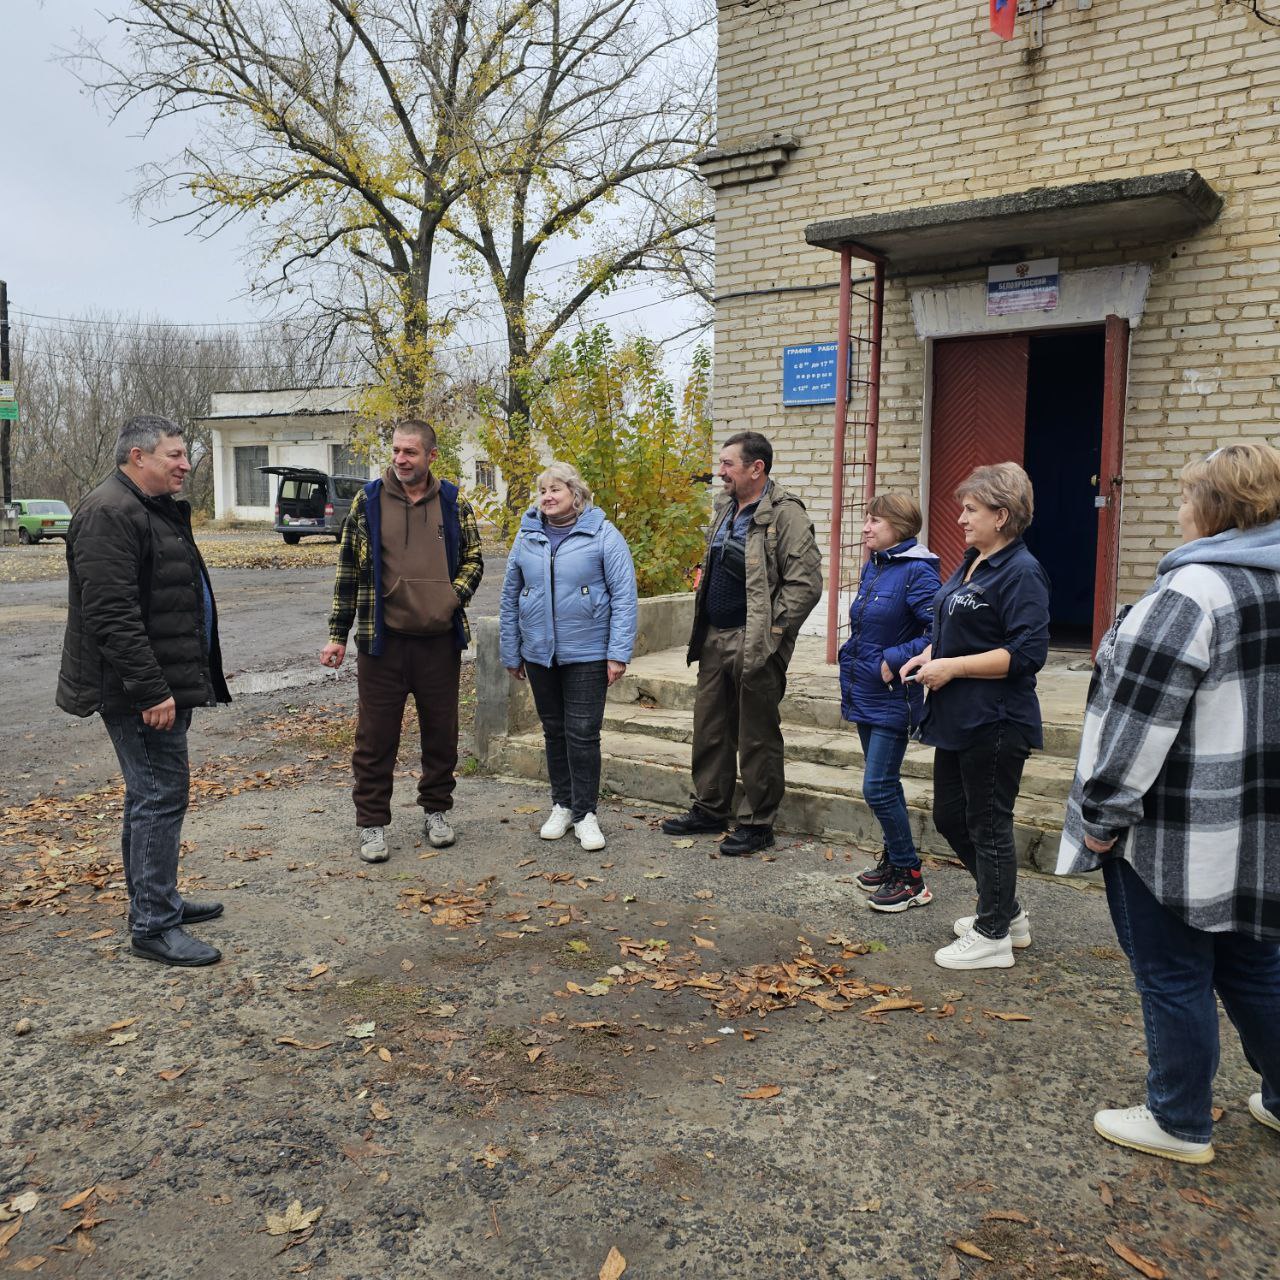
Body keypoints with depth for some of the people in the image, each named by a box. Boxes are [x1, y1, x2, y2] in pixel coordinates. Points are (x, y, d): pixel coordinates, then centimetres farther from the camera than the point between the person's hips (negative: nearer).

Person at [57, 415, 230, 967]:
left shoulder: (155, 508, 18)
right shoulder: (109, 514, -17)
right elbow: (111, 615, -25)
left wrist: (171, 684, 27)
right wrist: (150, 690, -26)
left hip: (163, 685, 11)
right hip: (141, 692, -11)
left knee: (152, 794, 17)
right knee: (160, 794, -7)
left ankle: (153, 902, 30)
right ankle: (154, 927, 2)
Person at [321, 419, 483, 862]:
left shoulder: (454, 503, 5)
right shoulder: (368, 501, 1)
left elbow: (474, 558, 13)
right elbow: (348, 571, 5)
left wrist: (455, 595, -7)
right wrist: (337, 635, 2)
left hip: (439, 639, 2)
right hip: (383, 639, -1)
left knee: (441, 732, 12)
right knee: (375, 735, 4)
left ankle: (436, 811, 29)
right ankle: (372, 824, 17)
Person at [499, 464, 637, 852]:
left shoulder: (603, 535, -7)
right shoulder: (527, 537, 5)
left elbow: (624, 596, -8)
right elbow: (510, 598, 10)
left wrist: (619, 653, -13)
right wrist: (511, 653, 10)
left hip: (587, 655, -4)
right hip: (539, 654, 4)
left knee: (583, 733, -2)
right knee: (554, 731, 13)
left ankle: (585, 813, 12)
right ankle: (562, 805, 27)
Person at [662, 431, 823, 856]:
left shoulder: (784, 514, -15)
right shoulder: (725, 507, 12)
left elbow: (806, 582, -19)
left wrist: (771, 630, -18)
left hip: (755, 645, -8)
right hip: (714, 638, 9)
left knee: (757, 737, 3)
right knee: (710, 728, 16)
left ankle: (757, 822, 16)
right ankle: (710, 808, 31)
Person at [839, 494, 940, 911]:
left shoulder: (916, 572, -17)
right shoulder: (872, 568, 10)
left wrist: (894, 660, -21)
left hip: (892, 698, -8)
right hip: (865, 694, 9)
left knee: (878, 788, -7)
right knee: (884, 785, 17)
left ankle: (911, 879, 7)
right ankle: (893, 859, 32)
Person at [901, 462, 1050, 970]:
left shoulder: (1021, 573, -16)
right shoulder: (971, 564, 13)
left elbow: (1027, 653, -23)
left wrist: (953, 667, -22)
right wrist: (928, 656, 7)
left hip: (995, 723, -10)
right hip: (956, 719, 10)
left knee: (988, 826, 2)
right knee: (950, 817, 17)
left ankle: (993, 936, 19)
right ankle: (1007, 913, 34)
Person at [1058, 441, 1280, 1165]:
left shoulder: (1193, 591, -20)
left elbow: (1139, 720, -22)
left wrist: (1103, 815, -13)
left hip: (1181, 835, -9)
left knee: (1173, 976, 7)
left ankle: (1179, 1124, 22)